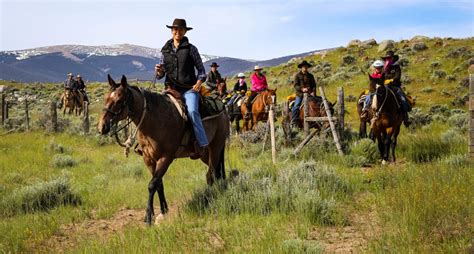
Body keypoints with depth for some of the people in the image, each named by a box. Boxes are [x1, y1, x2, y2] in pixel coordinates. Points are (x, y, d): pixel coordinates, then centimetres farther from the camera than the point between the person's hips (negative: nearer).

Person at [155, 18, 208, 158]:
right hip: (171, 88, 4)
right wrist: (159, 71, -7)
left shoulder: (191, 49, 4)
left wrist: (199, 82, -12)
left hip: (189, 88, -4)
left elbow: (201, 69, 7)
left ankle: (201, 144, -28)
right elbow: (160, 75, 17)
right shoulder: (165, 50, 12)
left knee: (192, 111, -29)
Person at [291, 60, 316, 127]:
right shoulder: (297, 75, 5)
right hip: (300, 94, -3)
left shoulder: (310, 76, 15)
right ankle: (293, 122, -16)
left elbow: (314, 85, 12)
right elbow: (295, 85, -3)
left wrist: (313, 91, -8)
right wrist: (302, 89, -19)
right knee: (296, 106, -18)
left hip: (309, 94, 3)